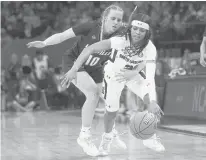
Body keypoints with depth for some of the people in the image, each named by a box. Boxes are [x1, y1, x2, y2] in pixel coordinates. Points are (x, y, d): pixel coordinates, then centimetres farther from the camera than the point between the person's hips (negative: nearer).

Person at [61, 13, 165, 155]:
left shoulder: (150, 49, -33)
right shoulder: (121, 41, -37)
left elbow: (150, 76, -44)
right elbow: (91, 49, -37)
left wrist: (152, 102, -58)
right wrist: (74, 69, -45)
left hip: (134, 74, 1)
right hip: (114, 73, -1)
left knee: (150, 99, -22)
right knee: (112, 111, -1)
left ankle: (150, 137, 0)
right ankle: (107, 138, 33)